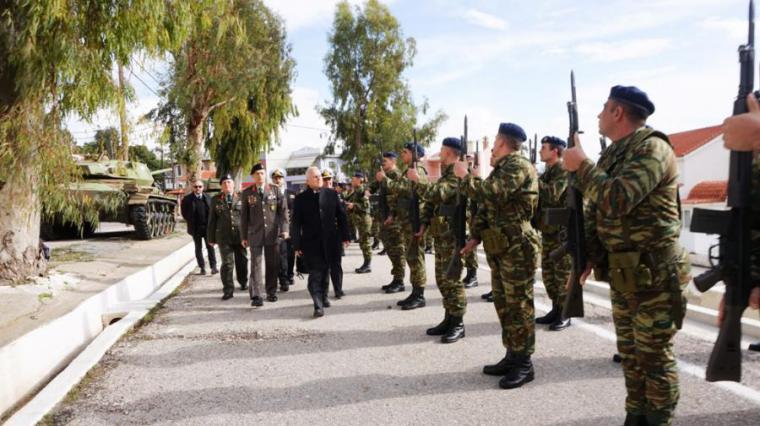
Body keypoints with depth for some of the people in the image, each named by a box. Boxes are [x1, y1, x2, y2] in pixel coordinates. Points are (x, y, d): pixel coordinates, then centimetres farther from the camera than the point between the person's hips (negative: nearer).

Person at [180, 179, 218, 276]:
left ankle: (213, 267, 0)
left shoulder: (208, 197, 5)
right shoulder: (187, 199, 0)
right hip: (196, 228, 0)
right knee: (198, 248, 5)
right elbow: (184, 213, 3)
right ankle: (202, 269, 10)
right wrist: (191, 224, -2)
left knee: (210, 247, -1)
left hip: (208, 226, 1)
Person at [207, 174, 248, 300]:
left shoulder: (241, 198, 2)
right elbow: (212, 220, 7)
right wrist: (211, 238, 5)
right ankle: (228, 290, 2)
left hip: (240, 235, 1)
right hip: (224, 236, 0)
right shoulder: (215, 200, 5)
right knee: (227, 263, -4)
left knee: (242, 261, 13)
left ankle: (243, 282, 36)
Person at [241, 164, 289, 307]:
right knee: (255, 265, -4)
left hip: (273, 233, 1)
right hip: (255, 234, -1)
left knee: (273, 264, 7)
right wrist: (244, 236, 4)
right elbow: (244, 216, 6)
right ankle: (256, 296, -3)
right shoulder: (247, 193, 4)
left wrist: (284, 229, -7)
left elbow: (283, 210, 3)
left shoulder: (275, 190, 4)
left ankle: (271, 292, 20)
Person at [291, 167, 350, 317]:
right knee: (315, 274, -8)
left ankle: (323, 297, 32)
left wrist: (345, 236, 6)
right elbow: (296, 224, 0)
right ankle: (318, 306, -10)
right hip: (311, 243, -2)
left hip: (330, 241, 2)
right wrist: (297, 245, -3)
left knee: (324, 271, 13)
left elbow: (341, 216, 8)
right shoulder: (300, 199, 1)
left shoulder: (331, 194, 6)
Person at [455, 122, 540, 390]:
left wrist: (465, 177, -13)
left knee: (519, 305, -4)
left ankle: (524, 364, 5)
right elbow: (486, 207, 19)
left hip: (518, 247, -10)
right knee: (503, 304, 13)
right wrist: (476, 236, 10)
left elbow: (491, 194, -25)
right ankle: (512, 356, 24)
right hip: (499, 247, 10)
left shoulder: (518, 165, -12)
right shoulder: (501, 168, 19)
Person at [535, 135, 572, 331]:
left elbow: (552, 194, -26)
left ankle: (564, 314, 5)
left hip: (561, 230, -9)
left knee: (563, 273, -2)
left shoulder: (564, 170, -11)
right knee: (548, 272, 12)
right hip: (547, 229, 9)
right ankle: (556, 309, 22)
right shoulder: (548, 171, 16)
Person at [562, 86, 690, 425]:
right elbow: (594, 211, 15)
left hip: (653, 276, -8)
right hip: (621, 275, 8)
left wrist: (581, 165, -16)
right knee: (630, 355, 16)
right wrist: (586, 256, 4)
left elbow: (616, 201, -28)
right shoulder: (611, 155, 12)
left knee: (654, 358, 3)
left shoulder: (653, 148, -14)